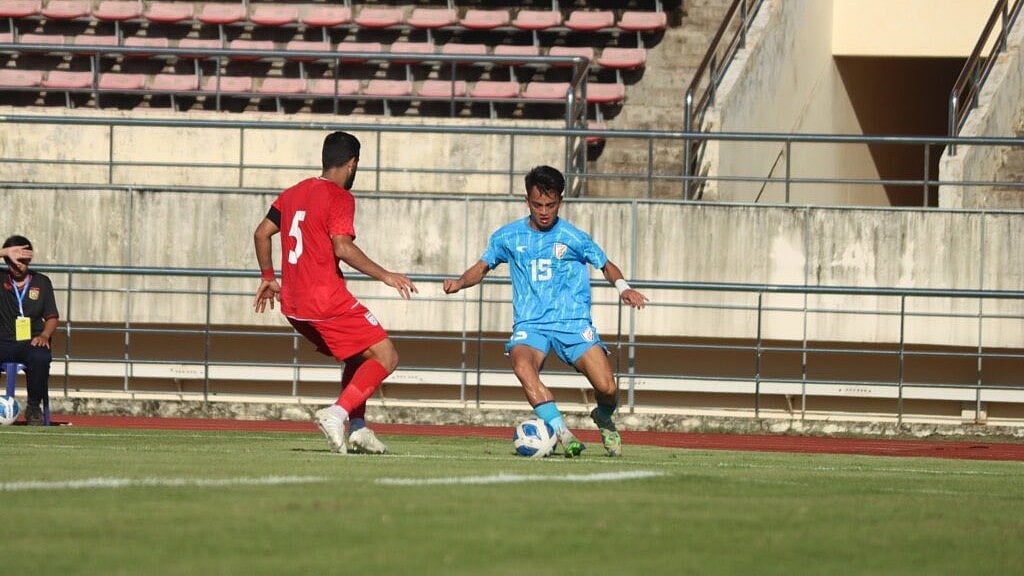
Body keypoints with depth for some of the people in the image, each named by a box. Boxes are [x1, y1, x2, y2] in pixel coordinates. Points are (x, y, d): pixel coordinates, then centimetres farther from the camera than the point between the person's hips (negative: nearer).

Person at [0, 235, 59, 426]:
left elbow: (51, 317, 13)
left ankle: (34, 408, -19)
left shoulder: (42, 282, 13)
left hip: (32, 341, 0)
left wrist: (45, 335, -8)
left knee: (41, 358, -35)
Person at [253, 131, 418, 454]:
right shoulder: (340, 197, -9)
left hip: (293, 306, 9)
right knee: (385, 356, -5)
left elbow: (262, 233, 17)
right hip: (328, 302, -9)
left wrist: (268, 277, 27)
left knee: (358, 357, 23)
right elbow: (342, 248, -20)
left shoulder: (294, 193, 15)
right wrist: (385, 276, -16)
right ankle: (337, 414, -21)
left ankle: (357, 428, 11)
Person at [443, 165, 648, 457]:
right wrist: (460, 282, -1)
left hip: (573, 322, -1)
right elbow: (483, 267, 20)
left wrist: (623, 287, -6)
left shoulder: (574, 238, 3)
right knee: (523, 367, -35)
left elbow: (607, 266, 15)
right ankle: (562, 434, -35)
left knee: (607, 388, -16)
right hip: (530, 324, 1)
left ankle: (604, 420, 21)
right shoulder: (507, 237, 8)